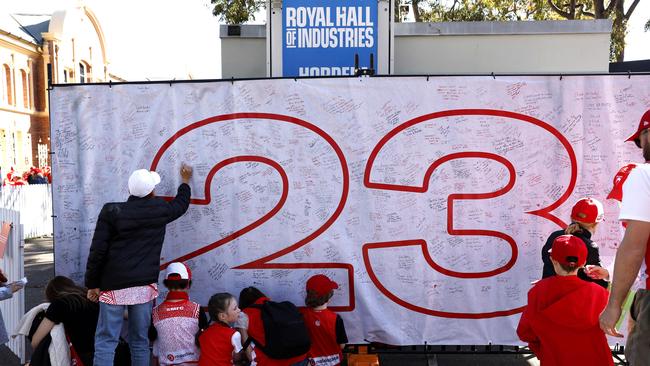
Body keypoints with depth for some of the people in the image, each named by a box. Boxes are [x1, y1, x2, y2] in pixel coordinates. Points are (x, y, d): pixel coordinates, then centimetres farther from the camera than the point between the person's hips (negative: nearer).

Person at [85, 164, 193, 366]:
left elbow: (98, 251, -5)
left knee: (106, 342, 1)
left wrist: (92, 284, 6)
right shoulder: (160, 210, 3)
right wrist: (185, 181, 44)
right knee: (140, 342, 9)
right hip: (144, 285, 2)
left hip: (114, 286, -2)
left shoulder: (111, 212, -4)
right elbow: (181, 203, 26)